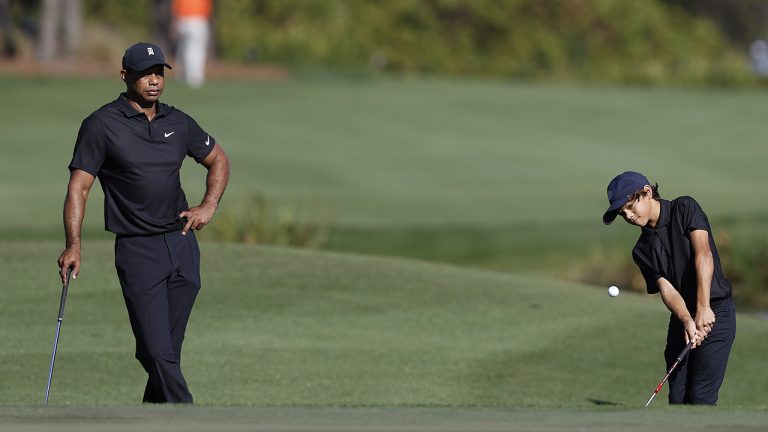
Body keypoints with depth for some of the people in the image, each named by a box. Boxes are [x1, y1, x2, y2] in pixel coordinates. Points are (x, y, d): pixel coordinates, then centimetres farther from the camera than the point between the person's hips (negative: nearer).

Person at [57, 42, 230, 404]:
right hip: (137, 250, -5)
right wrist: (73, 246, -18)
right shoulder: (102, 125, -5)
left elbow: (218, 159, 24)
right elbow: (78, 186, -7)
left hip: (182, 245, 5)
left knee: (168, 350, 6)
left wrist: (209, 205, 6)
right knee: (158, 353, -13)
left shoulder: (177, 122, 9)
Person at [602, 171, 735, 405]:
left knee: (700, 397, -13)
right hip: (681, 320, 6)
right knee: (677, 399, 3)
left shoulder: (684, 209, -5)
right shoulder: (642, 251, 10)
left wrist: (703, 308, -27)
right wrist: (687, 321, -24)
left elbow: (703, 254, -17)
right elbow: (666, 288, -3)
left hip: (715, 313, -6)